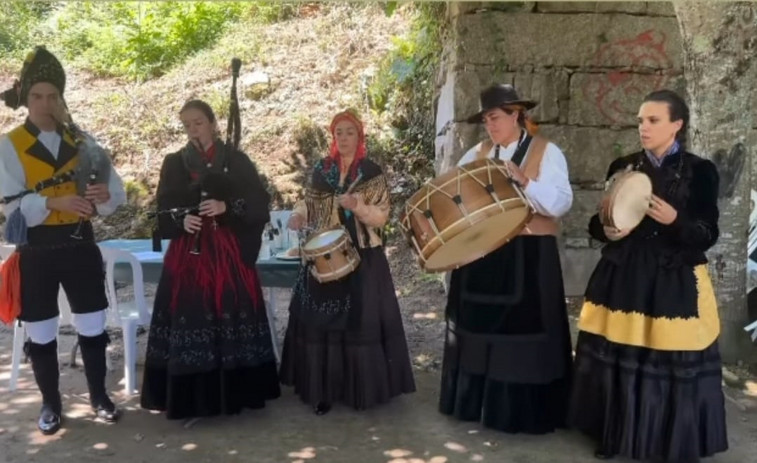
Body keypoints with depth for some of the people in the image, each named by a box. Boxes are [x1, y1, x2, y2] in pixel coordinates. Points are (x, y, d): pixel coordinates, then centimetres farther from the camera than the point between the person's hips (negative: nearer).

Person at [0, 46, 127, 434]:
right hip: (35, 251, -2)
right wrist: (54, 202, -29)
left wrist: (104, 196, -23)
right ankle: (50, 404, 26)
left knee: (92, 326, 8)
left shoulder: (82, 140, 4)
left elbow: (116, 195, 1)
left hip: (80, 245, 2)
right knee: (41, 331, 9)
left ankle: (99, 397, 25)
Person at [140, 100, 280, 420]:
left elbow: (260, 202, 0)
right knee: (190, 318, -3)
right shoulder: (174, 163, 9)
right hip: (189, 253, 1)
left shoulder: (236, 160, 5)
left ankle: (236, 391, 12)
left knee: (231, 314, -2)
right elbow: (164, 210, 8)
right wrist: (182, 220, -13)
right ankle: (191, 399, 7)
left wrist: (226, 207, -15)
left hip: (230, 252, -1)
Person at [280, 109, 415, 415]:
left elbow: (381, 217, -5)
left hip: (362, 258, -3)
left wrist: (357, 206, -23)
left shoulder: (372, 173, -1)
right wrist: (299, 215, -6)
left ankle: (361, 387, 12)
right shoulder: (321, 169, 8)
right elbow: (310, 205, 15)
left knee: (360, 320, -2)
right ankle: (323, 388, 12)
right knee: (320, 321, 2)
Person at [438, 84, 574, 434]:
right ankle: (476, 401, 25)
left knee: (523, 329, 0)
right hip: (481, 252, 5)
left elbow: (560, 203, -13)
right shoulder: (477, 154, 11)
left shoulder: (547, 152, -2)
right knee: (480, 326, 10)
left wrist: (523, 180, -22)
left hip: (528, 257, -4)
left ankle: (523, 410, 13)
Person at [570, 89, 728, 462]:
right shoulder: (622, 167, 6)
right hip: (623, 278, 3)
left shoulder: (700, 171, -2)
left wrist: (674, 220, -23)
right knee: (616, 358, 7)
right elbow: (597, 223, 9)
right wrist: (607, 230, -14)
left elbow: (708, 235, -5)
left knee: (672, 364, 1)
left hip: (675, 282, -2)